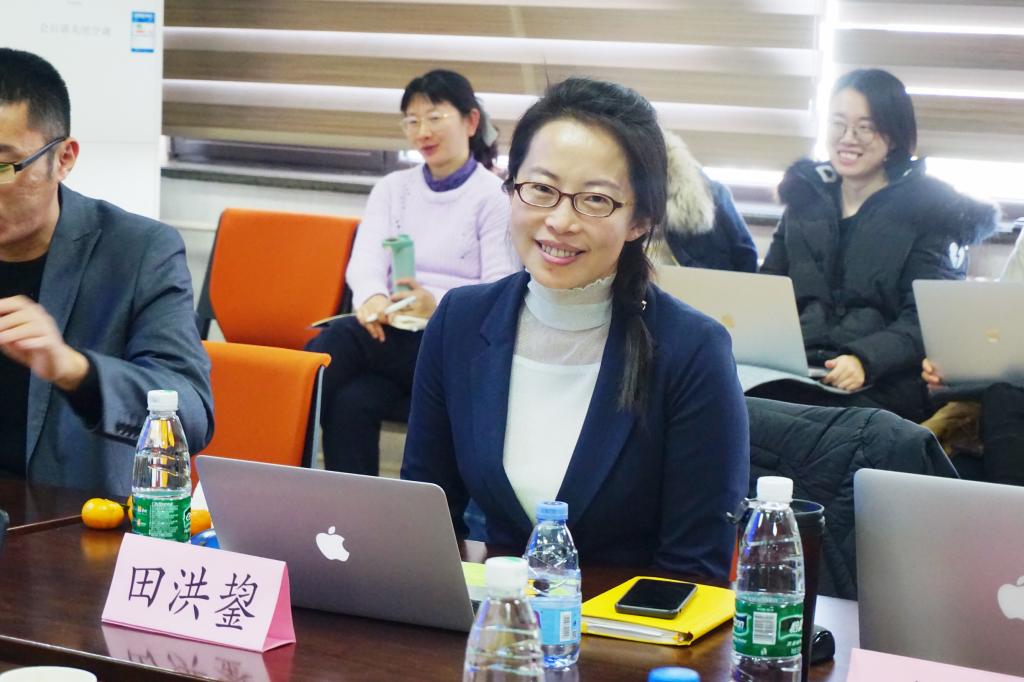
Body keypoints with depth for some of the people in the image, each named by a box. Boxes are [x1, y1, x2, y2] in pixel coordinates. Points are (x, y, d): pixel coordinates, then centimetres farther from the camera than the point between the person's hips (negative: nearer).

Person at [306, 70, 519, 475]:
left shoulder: (496, 197, 3)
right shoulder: (392, 188, 18)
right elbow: (366, 258, 2)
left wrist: (439, 305, -28)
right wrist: (372, 298, -23)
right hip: (392, 338, 4)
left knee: (341, 339, -30)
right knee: (350, 402, -31)